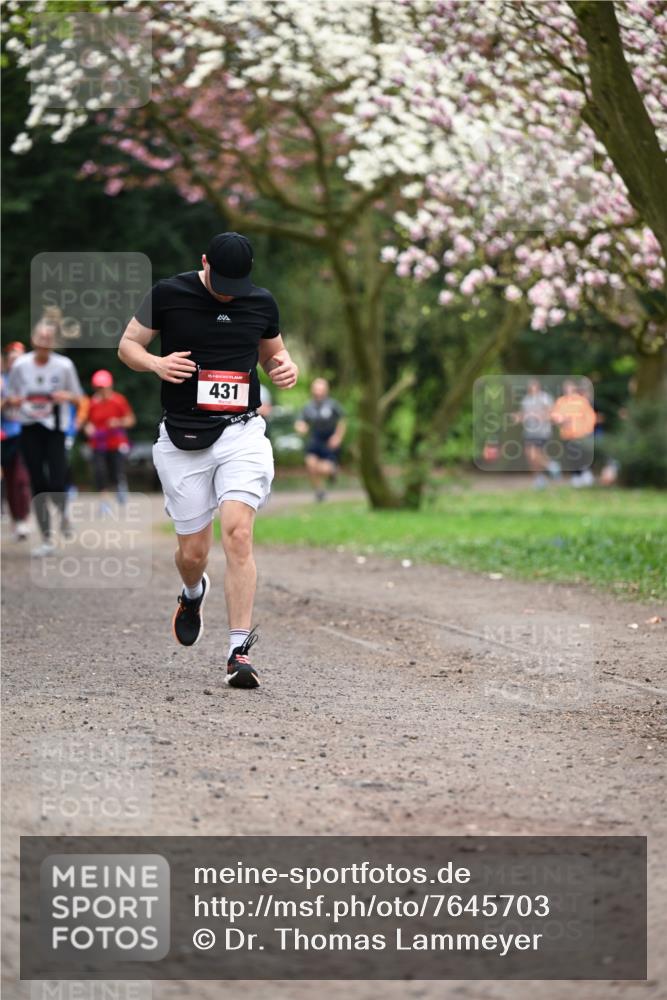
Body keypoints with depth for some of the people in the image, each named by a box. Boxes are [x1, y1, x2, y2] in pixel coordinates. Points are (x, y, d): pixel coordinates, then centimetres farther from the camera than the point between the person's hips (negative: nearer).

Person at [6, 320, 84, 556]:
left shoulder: (64, 365, -4)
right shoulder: (20, 365, 0)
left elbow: (78, 397, 5)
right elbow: (11, 396, 11)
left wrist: (66, 396, -17)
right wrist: (15, 400, -12)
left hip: (55, 430, -2)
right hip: (29, 429, 2)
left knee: (57, 484, -13)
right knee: (38, 486, 1)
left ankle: (63, 513, 23)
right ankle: (46, 539, 10)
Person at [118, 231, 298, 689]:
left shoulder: (262, 303, 4)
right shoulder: (168, 295, -3)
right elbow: (128, 345, 6)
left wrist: (287, 367, -3)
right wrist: (156, 363, -16)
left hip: (241, 432, 0)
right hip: (183, 440, 0)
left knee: (237, 532, -19)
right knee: (193, 552, 5)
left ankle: (240, 651, -17)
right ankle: (194, 594, 44)